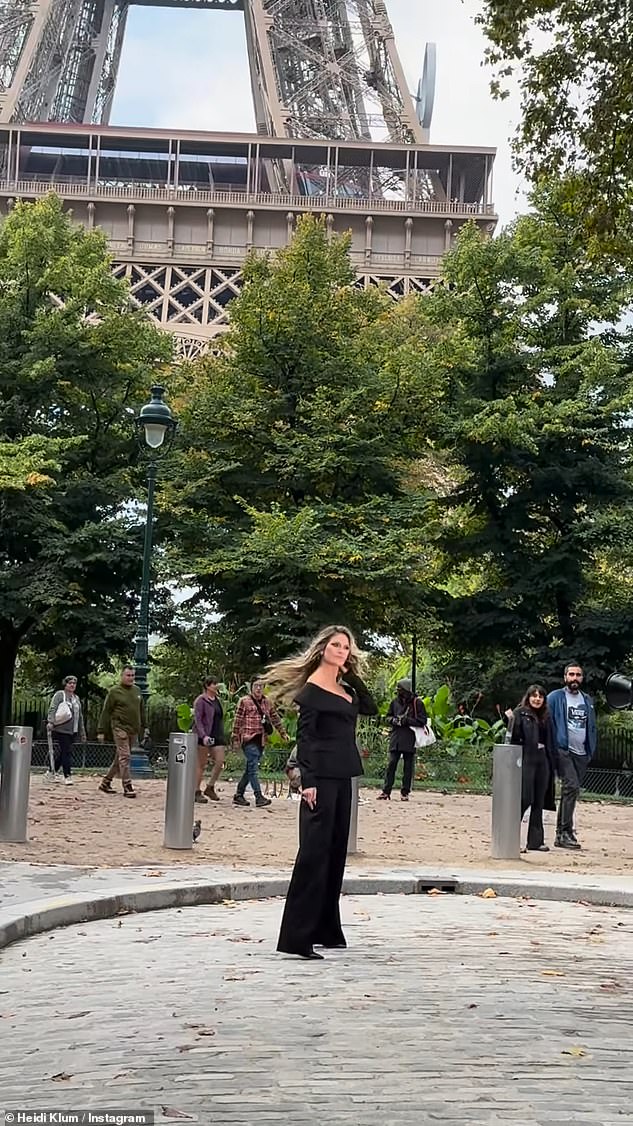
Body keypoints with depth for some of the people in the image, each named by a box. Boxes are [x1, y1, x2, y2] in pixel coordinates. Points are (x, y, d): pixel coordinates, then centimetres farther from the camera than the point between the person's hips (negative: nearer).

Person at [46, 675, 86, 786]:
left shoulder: (76, 698, 20)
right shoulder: (59, 695, 0)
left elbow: (80, 716, 23)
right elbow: (52, 709, -10)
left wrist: (82, 732, 22)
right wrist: (50, 721, -25)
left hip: (73, 731, 6)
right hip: (61, 729, -6)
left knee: (61, 752, 9)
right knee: (66, 752, -9)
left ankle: (51, 772, 24)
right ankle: (67, 776, -5)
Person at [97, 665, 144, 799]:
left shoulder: (136, 690, 14)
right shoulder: (115, 691, -4)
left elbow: (141, 711, 22)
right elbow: (106, 712, -3)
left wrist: (143, 727, 19)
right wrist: (101, 731, -6)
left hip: (133, 730, 6)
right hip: (120, 728, -6)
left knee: (119, 758, 11)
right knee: (124, 756, -11)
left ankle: (106, 782, 21)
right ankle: (127, 786, -10)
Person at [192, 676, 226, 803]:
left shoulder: (218, 700, 15)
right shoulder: (200, 701, -7)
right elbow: (197, 720, -13)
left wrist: (222, 737, 17)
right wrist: (203, 736, -24)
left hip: (217, 736, 7)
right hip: (204, 737, -7)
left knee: (220, 762, -2)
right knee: (201, 765, 0)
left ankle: (210, 788, 14)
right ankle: (197, 792, 8)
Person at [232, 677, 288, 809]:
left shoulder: (267, 703, 15)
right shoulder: (244, 701, -1)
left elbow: (275, 718, 24)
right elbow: (238, 720, -1)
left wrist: (283, 732, 23)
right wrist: (235, 738, -4)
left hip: (261, 740, 6)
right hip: (248, 739, -6)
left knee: (250, 768, 9)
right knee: (253, 768, -14)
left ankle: (238, 795, 18)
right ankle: (259, 797, -19)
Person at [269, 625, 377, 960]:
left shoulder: (344, 688, 15)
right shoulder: (311, 690, -8)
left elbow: (370, 708, 16)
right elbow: (305, 737, -13)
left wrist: (353, 676, 10)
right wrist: (307, 781, -20)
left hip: (342, 776, 9)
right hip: (321, 776, -9)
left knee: (335, 850, 11)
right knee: (314, 851, -10)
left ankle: (325, 930, 18)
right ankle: (296, 936, -8)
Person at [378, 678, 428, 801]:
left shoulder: (417, 703, -2)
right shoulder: (395, 702, 10)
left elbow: (423, 720, -7)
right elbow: (388, 716, 19)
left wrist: (406, 720, -15)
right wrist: (394, 720, -4)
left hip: (410, 740, -3)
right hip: (395, 739, 3)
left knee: (408, 767, 4)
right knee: (391, 764, -2)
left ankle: (405, 793, 10)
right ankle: (386, 791, 0)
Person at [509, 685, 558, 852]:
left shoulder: (546, 717, 16)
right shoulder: (519, 714, -2)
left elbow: (551, 742, 18)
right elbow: (513, 739, -8)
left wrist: (553, 764, 12)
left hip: (542, 761, 6)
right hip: (526, 761, -6)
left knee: (539, 803, 7)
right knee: (524, 799, -10)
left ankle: (536, 841, 12)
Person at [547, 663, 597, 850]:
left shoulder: (587, 700, 17)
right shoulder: (555, 697, 0)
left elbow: (592, 727, 21)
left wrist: (591, 750, 11)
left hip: (581, 753, 6)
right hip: (563, 750, -6)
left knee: (570, 791, 10)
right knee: (572, 786, -20)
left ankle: (561, 833, 17)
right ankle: (566, 832, -17)